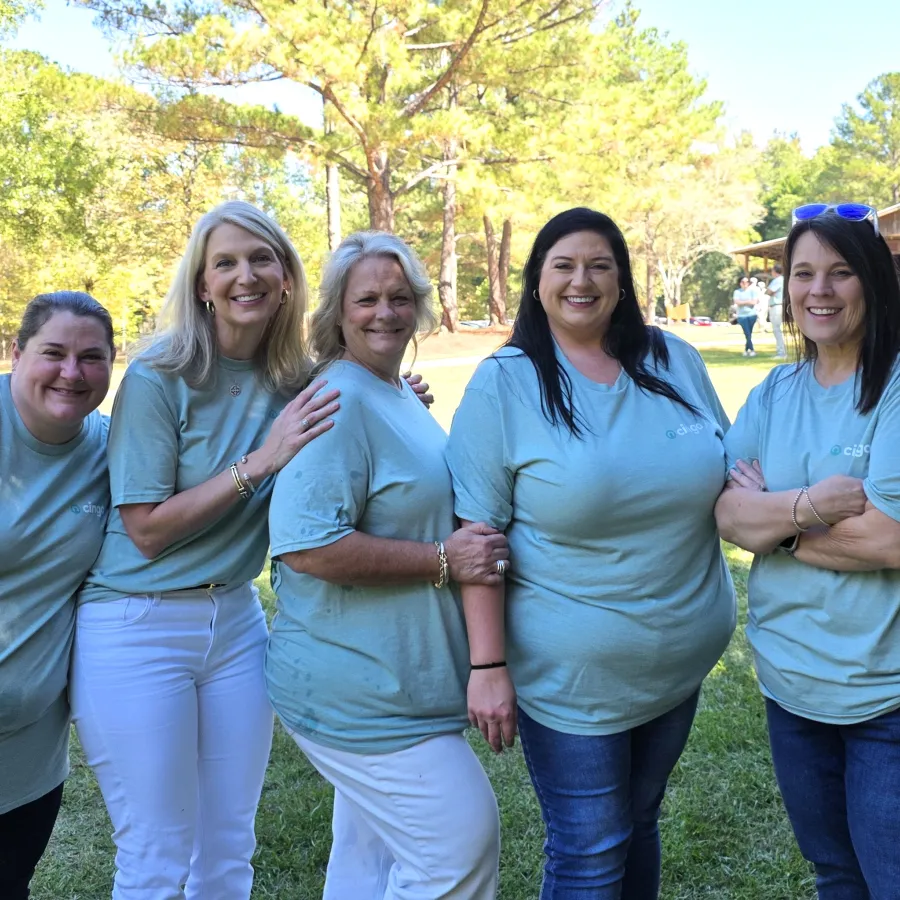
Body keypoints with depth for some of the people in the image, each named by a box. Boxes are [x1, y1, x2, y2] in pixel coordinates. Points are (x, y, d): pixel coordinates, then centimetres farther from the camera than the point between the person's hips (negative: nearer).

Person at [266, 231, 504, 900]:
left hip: (394, 680, 9)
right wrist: (442, 560, -23)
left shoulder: (399, 395, 12)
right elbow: (308, 546, -28)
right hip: (361, 691, -9)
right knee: (464, 842, -3)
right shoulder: (340, 400, -18)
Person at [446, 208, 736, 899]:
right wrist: (488, 665, -17)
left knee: (639, 824, 22)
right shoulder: (504, 383, -10)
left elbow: (728, 476, 15)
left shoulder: (676, 361, 2)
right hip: (571, 676, -4)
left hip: (683, 661, 5)